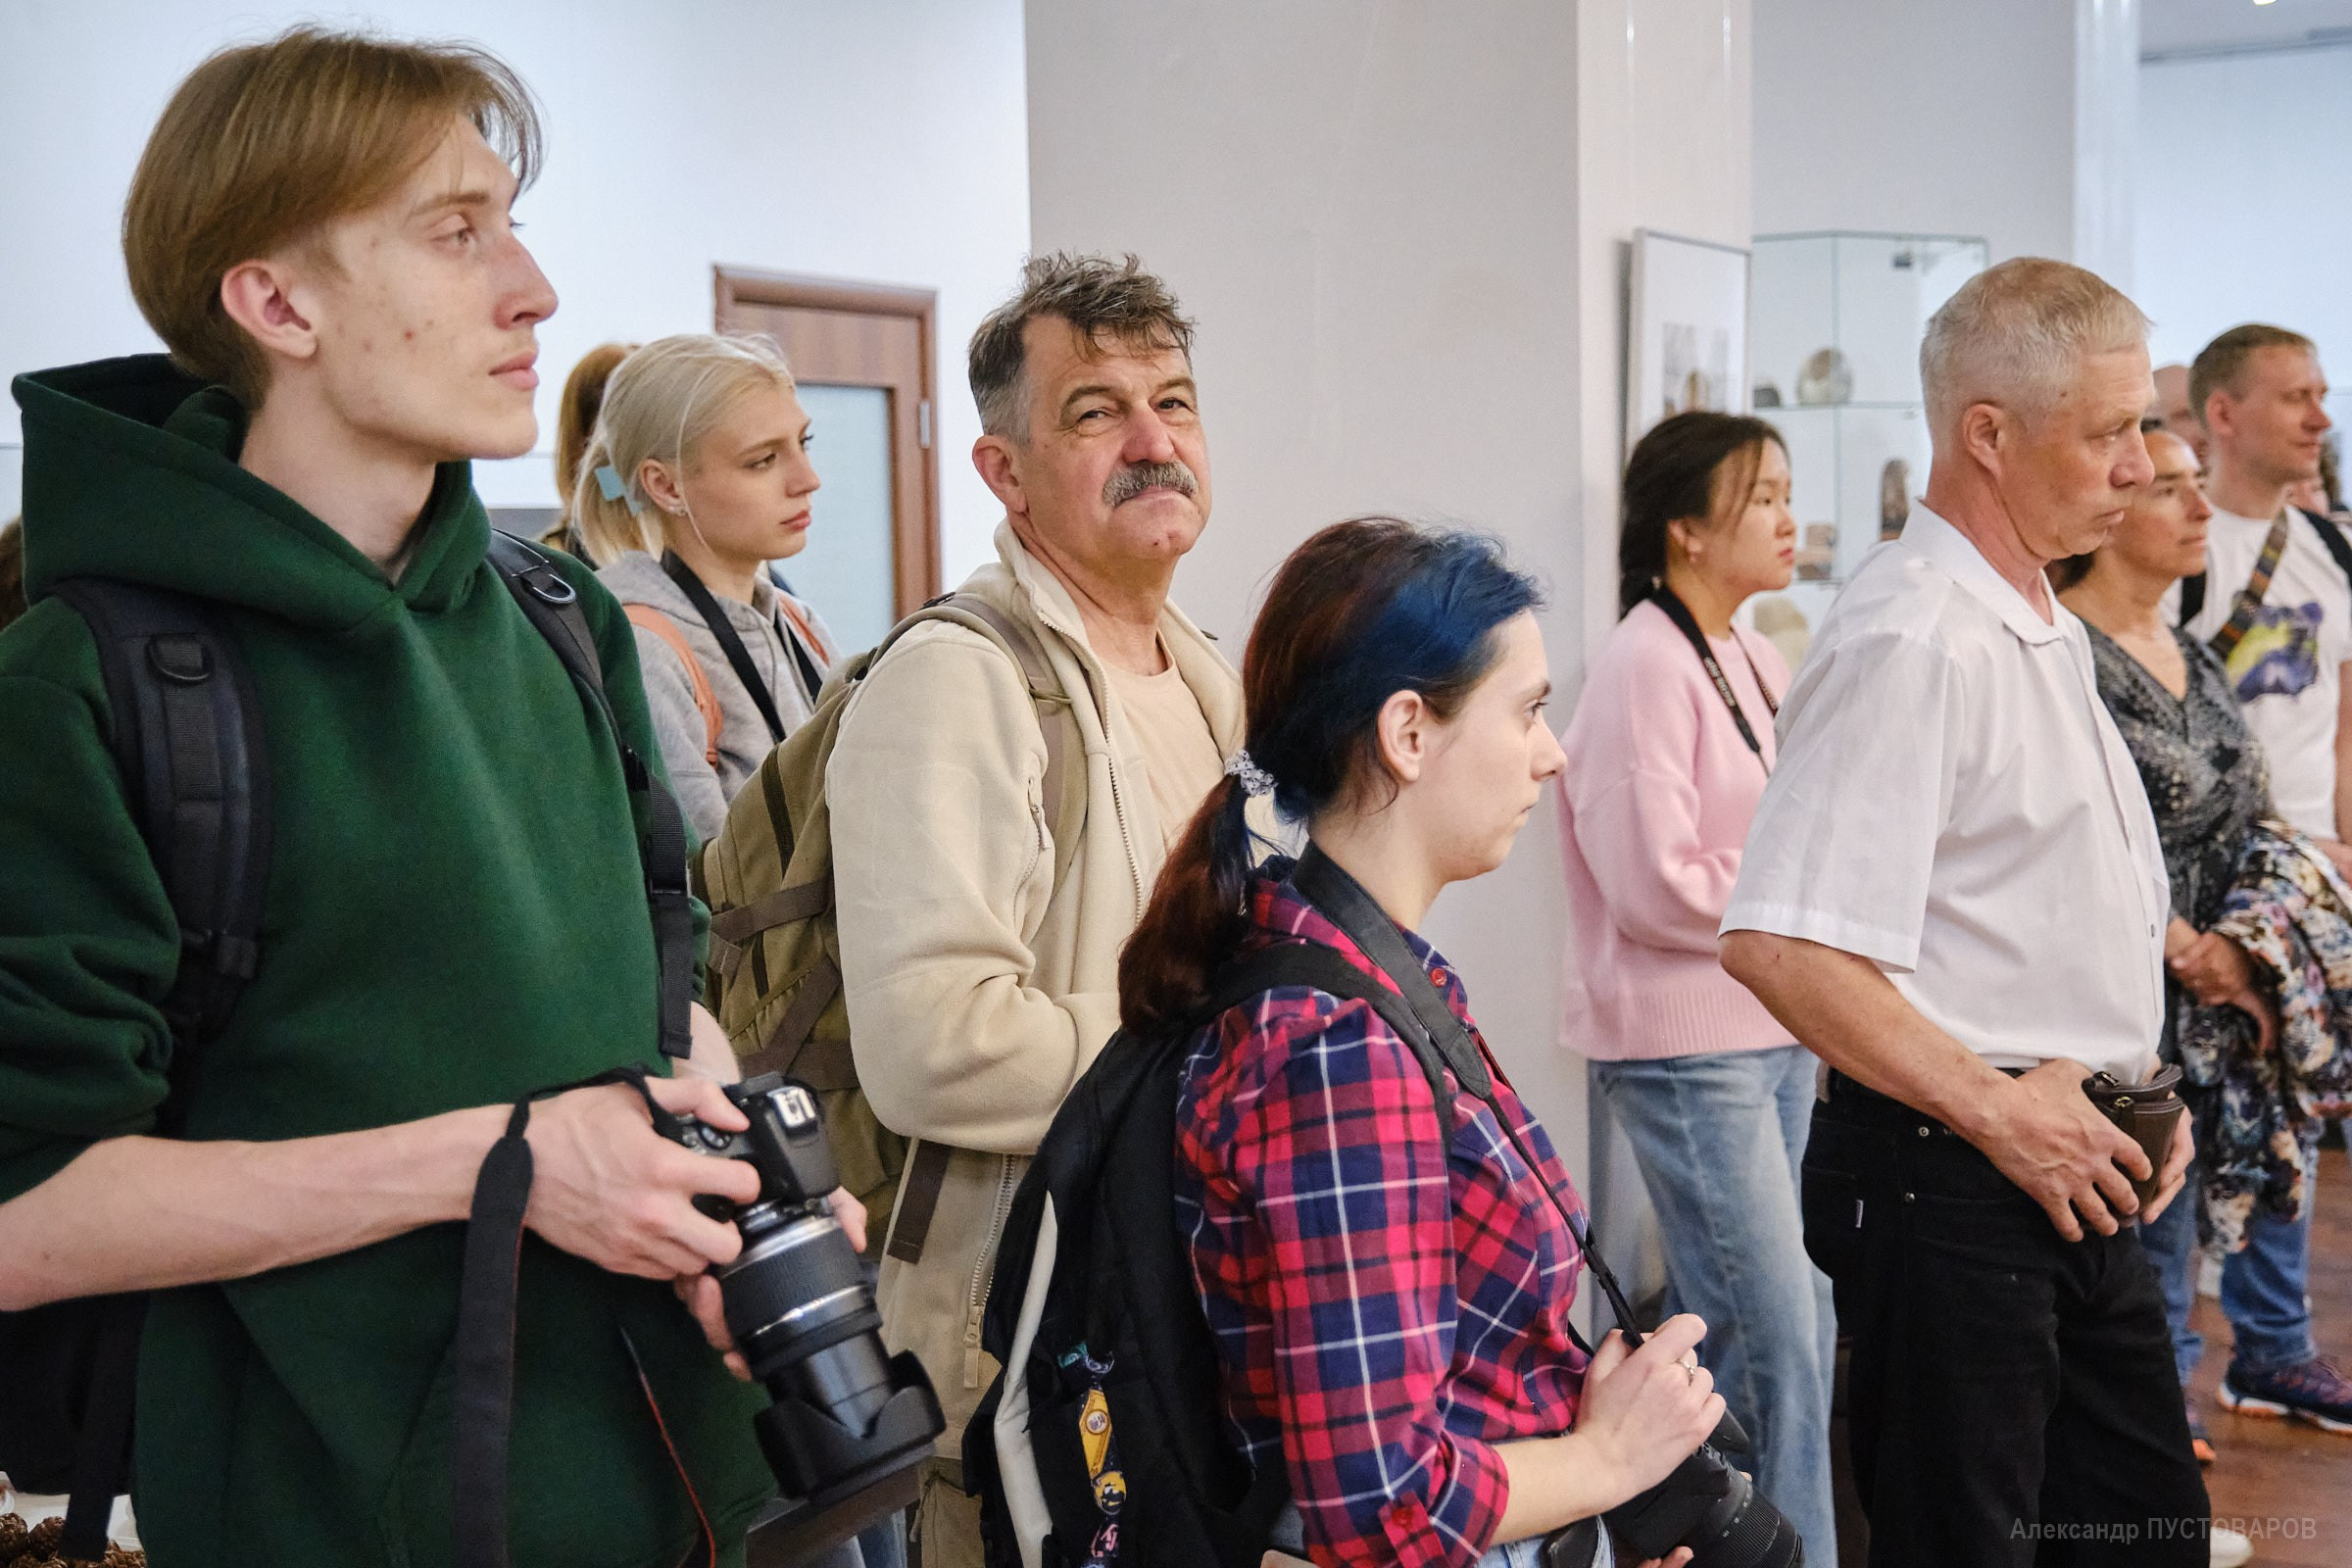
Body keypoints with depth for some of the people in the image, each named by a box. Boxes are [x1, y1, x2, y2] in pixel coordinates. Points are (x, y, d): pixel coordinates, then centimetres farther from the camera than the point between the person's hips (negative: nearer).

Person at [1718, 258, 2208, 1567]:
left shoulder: (2050, 629, 14)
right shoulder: (1908, 638, -18)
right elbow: (1780, 948, -27)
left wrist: (2140, 1089, 12)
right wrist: (1997, 1113, -20)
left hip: (2076, 1168, 10)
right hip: (1949, 1177, -10)